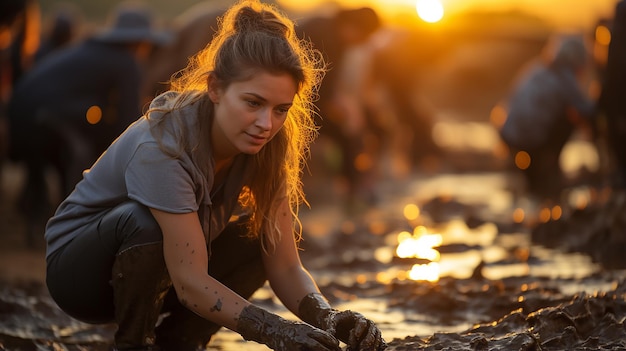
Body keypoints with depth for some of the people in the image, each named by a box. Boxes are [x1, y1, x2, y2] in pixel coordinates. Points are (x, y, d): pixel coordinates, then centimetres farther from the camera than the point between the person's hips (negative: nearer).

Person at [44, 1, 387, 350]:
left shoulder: (265, 146, -14)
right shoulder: (163, 145, -34)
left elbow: (285, 267, -15)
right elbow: (191, 282, -36)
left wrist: (326, 317, -35)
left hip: (156, 277, 6)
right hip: (77, 268, -6)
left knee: (264, 235, -12)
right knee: (146, 220, -35)